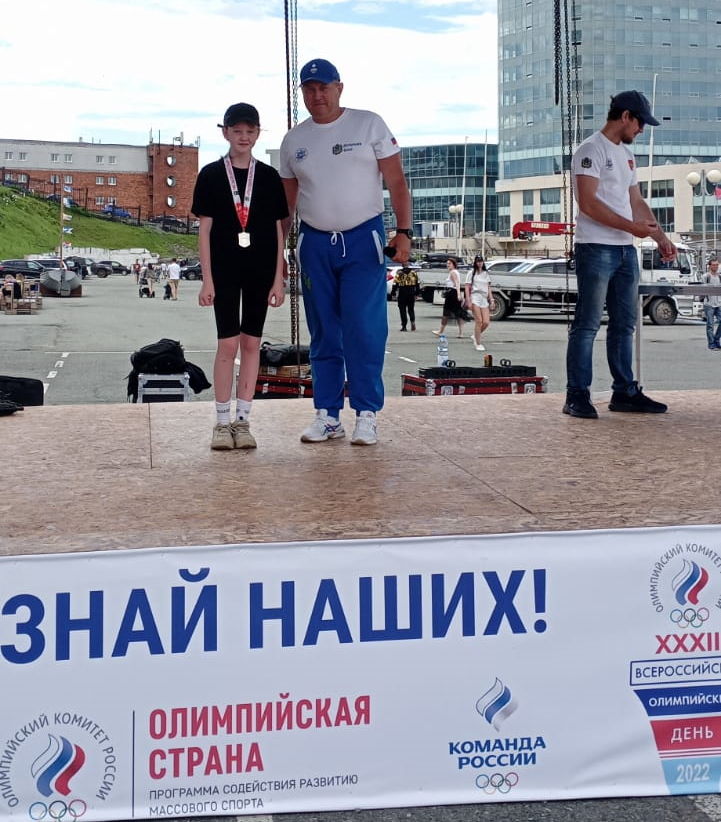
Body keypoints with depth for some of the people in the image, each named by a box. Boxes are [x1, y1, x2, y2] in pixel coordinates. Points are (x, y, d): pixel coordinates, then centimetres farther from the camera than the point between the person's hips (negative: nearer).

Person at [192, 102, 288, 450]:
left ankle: (242, 420, 11)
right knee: (228, 343, -4)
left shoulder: (269, 177, 6)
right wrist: (206, 279, -5)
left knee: (251, 343, 5)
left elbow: (278, 230, 7)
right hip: (225, 271, -2)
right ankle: (222, 422, 4)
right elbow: (204, 229, 1)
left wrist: (278, 279, 2)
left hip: (261, 272, 2)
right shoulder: (211, 175, 2)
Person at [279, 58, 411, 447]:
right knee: (323, 334, 6)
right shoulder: (293, 140, 11)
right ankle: (327, 415, 12)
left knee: (365, 328, -9)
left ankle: (366, 415, -2)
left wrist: (403, 230, -12)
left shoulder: (369, 125, 1)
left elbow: (396, 181, -1)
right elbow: (286, 199, 16)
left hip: (363, 240, -3)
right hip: (315, 243, 3)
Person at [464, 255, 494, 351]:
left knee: (486, 322, -6)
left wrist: (491, 300, 10)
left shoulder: (486, 273, 18)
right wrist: (468, 300, -10)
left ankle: (475, 336, 20)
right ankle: (478, 344, -4)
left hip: (484, 299, 5)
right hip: (475, 297, -5)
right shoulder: (471, 273, 5)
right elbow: (467, 287, 0)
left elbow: (489, 288, 19)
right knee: (479, 321, -11)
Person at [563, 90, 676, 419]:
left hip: (626, 250, 9)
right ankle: (577, 396, -4)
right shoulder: (591, 150, -8)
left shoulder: (626, 154, 21)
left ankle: (625, 392, 17)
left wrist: (660, 236, 13)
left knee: (624, 325, 11)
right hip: (596, 248, -9)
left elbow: (636, 202, 23)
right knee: (587, 324, -7)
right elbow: (588, 203, -18)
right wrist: (631, 226, -20)